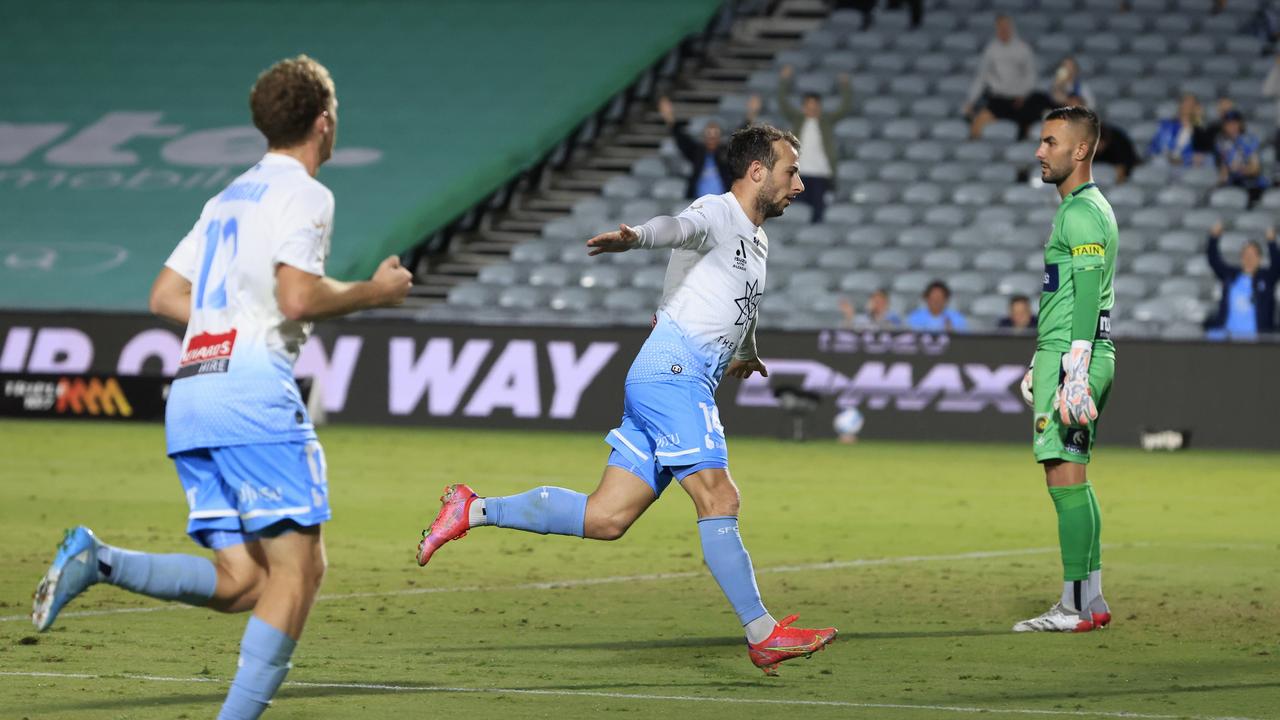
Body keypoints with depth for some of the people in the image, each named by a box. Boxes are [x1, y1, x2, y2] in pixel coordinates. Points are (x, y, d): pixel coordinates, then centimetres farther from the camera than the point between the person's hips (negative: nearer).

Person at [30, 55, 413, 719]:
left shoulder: (229, 198, 24)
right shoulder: (303, 194, -2)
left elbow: (165, 297, 23)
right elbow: (298, 297, -15)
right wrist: (373, 292, 0)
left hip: (189, 396, 8)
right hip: (253, 390, -8)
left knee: (241, 582, 5)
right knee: (299, 568, -5)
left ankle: (96, 561, -11)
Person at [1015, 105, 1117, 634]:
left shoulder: (1081, 214, -12)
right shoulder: (1085, 209, 21)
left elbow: (1086, 302, -20)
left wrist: (1074, 378, -24)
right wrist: (1040, 365, 29)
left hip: (1074, 361, -11)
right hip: (1064, 356, 11)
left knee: (1065, 479, -10)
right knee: (1072, 480, 11)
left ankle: (1077, 605, -11)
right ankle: (1090, 600, 14)